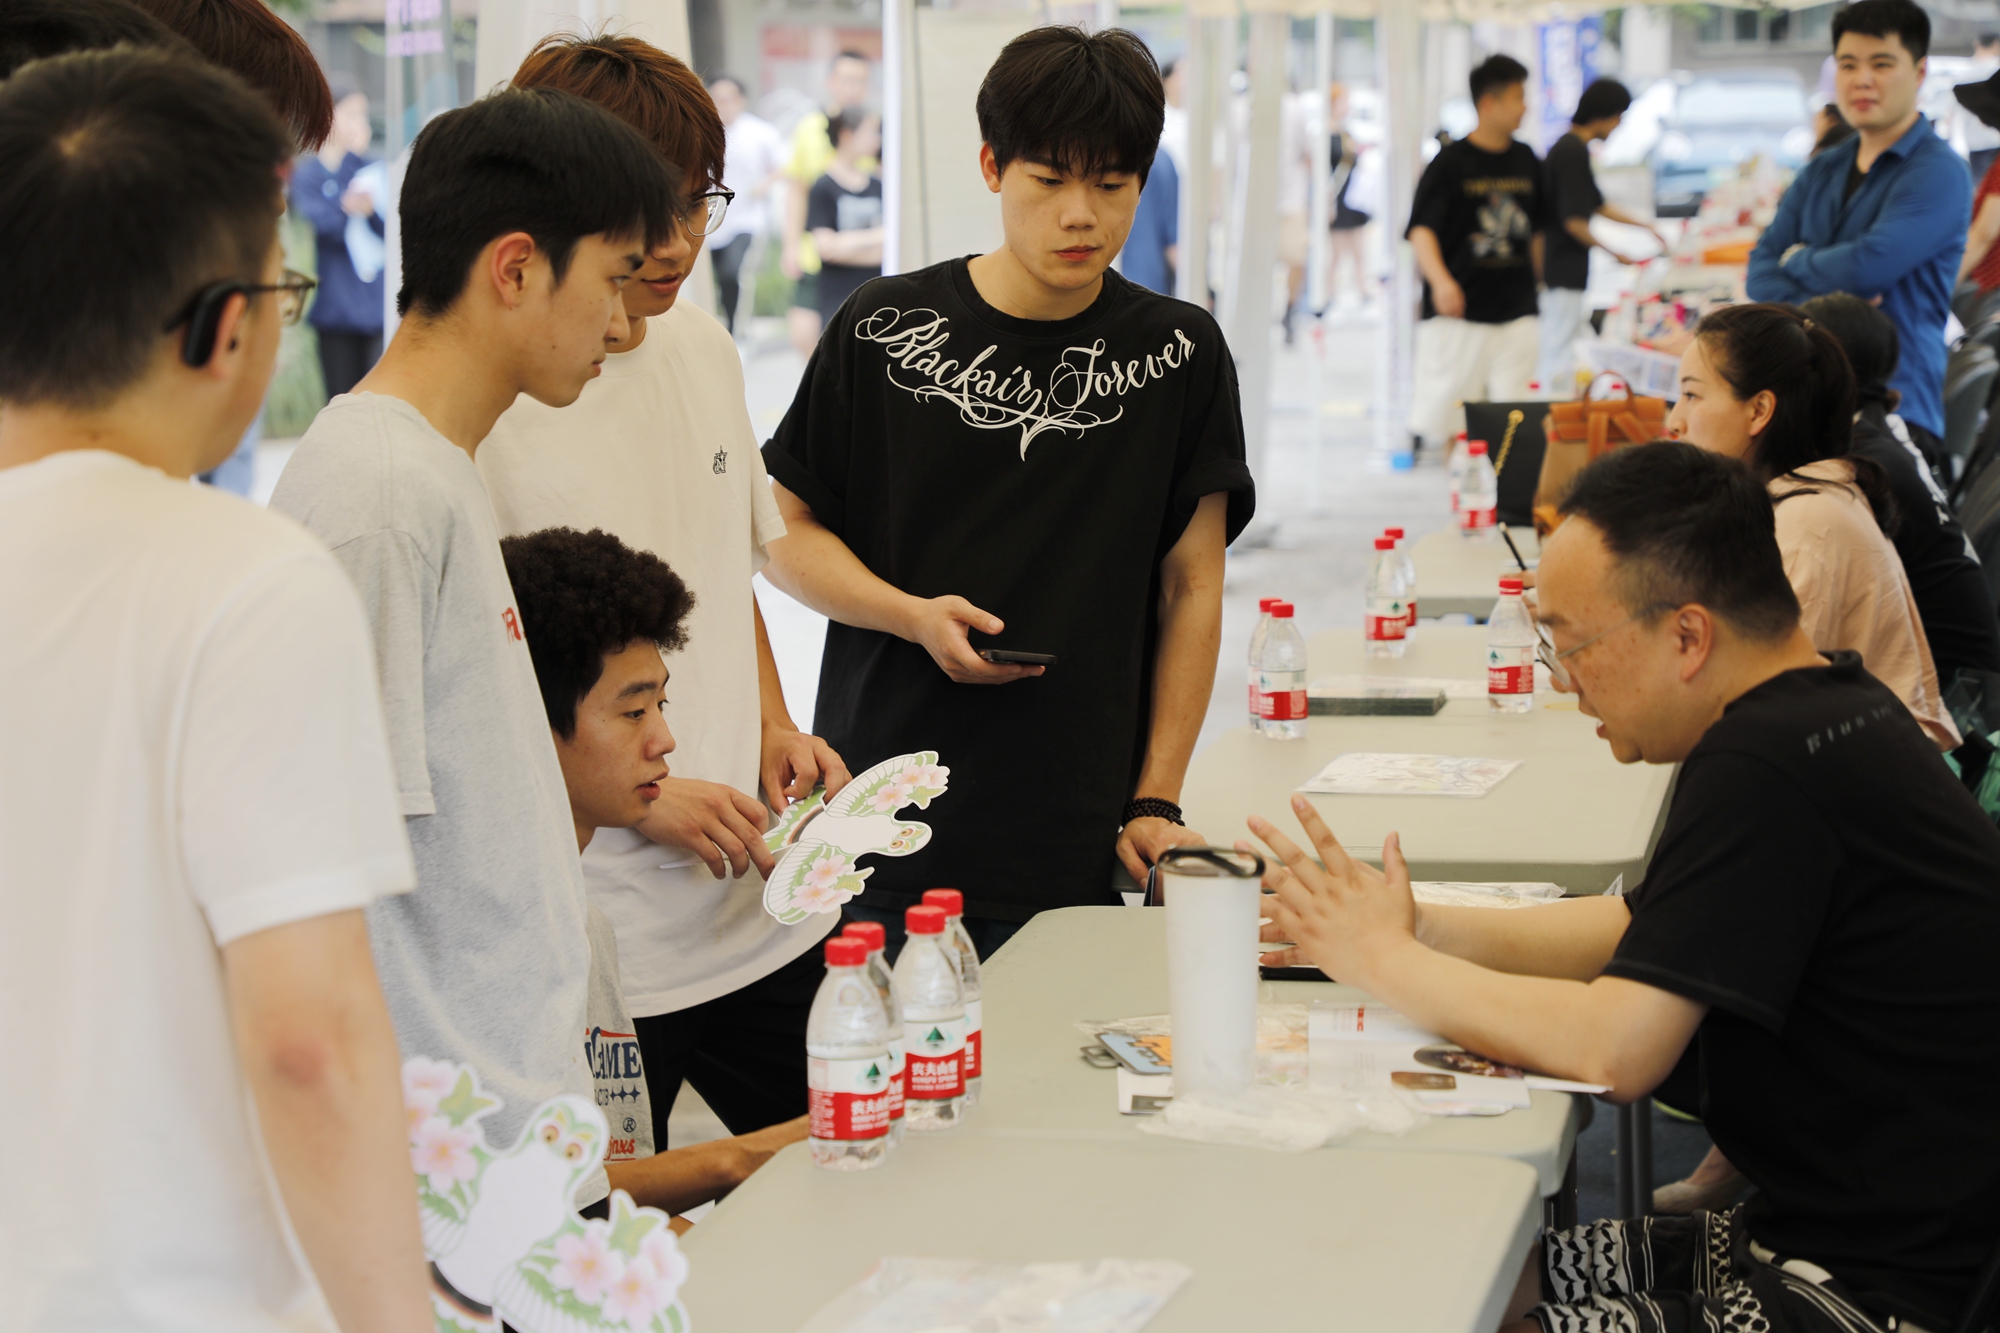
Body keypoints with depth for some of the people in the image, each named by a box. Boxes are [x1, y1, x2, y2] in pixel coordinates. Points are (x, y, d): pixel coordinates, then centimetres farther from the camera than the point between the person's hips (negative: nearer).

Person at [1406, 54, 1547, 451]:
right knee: (1442, 413, -4)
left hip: (1516, 312, 5)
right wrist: (1440, 280, -31)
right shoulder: (1452, 161, -6)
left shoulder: (1526, 160, 11)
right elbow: (1421, 230, -14)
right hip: (1457, 314, -5)